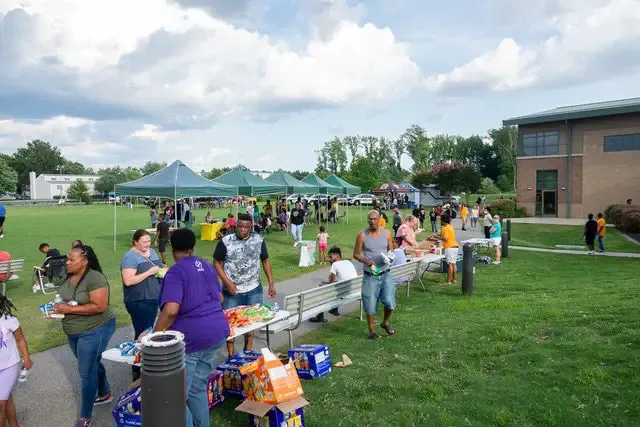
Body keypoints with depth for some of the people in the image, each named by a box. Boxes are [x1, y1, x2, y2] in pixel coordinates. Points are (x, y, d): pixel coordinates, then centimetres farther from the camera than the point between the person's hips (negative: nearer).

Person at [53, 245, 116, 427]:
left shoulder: (95, 278, -25)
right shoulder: (69, 276, 1)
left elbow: (99, 306, -29)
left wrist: (69, 309, -25)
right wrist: (60, 307, -5)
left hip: (94, 331, -8)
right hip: (74, 332, 8)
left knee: (86, 372, 0)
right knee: (92, 364, 24)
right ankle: (105, 394, 45)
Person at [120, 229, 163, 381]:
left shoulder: (151, 252, 10)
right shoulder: (130, 257, -14)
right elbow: (128, 281, -21)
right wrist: (149, 272, -23)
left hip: (154, 299, 8)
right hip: (139, 302, -8)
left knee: (148, 332, 17)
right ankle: (138, 371, 9)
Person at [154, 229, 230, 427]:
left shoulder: (176, 272, -11)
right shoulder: (206, 265, 12)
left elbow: (171, 310, -23)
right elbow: (219, 298, 25)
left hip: (190, 338, -8)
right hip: (217, 332, 8)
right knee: (198, 388, 19)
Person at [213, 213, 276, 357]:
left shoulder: (259, 240, -1)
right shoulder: (225, 241, -9)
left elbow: (265, 261, 8)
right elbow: (217, 263, -4)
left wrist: (271, 284, 3)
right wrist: (227, 282, -14)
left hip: (253, 290, 2)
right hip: (231, 291, -2)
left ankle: (248, 352, 31)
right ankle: (231, 355, 19)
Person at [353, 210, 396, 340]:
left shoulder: (386, 233, 1)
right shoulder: (362, 235, -7)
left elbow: (391, 249, 12)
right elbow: (356, 254, -1)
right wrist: (365, 260, -21)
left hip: (385, 274, 2)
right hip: (370, 275, -2)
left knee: (390, 302, -1)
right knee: (370, 305, 4)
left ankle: (386, 322, 30)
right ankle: (372, 331, 23)